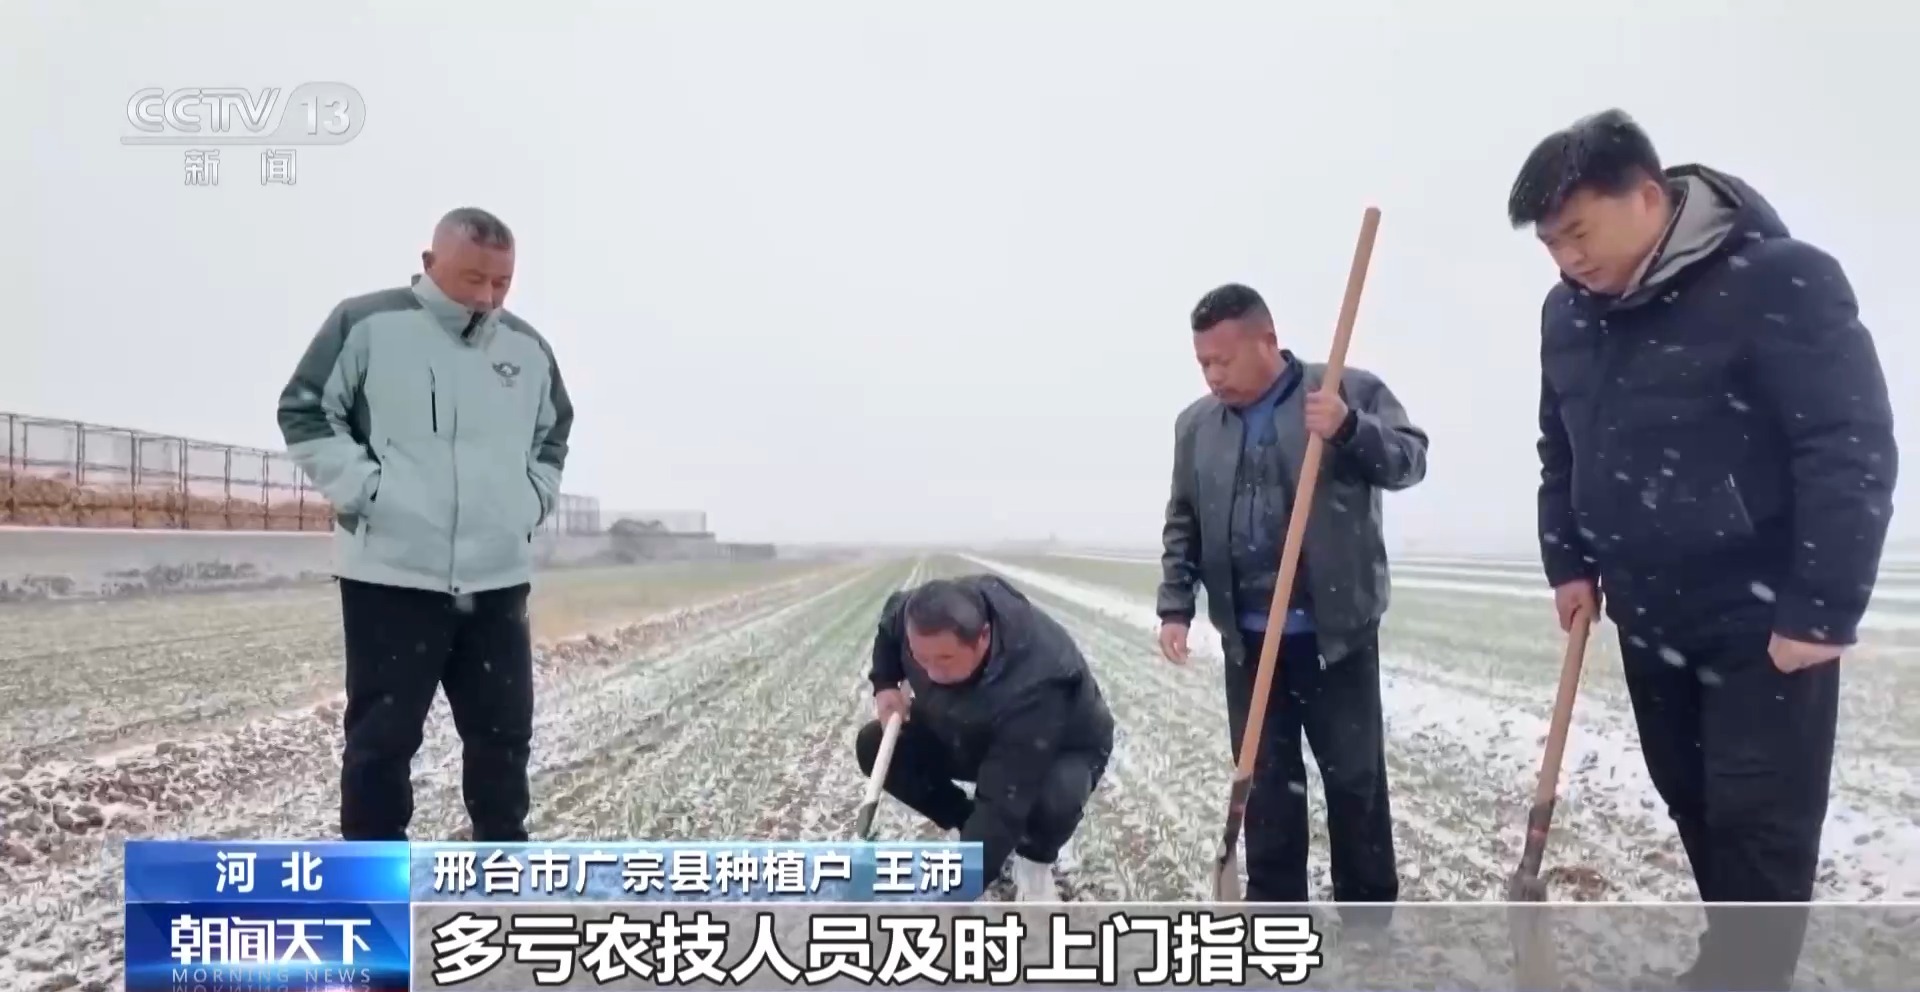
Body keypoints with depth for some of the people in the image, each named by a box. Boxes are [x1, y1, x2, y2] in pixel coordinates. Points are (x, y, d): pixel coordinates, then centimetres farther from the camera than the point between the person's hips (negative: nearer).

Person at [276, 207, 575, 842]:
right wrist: (364, 492, -10)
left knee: (504, 732, 10)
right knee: (382, 737, 2)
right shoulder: (367, 324, -5)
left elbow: (554, 432, 25)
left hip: (498, 580, 5)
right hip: (393, 575, -4)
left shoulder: (528, 348, 10)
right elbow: (305, 413, -2)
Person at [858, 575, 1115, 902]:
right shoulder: (928, 616, -27)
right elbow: (891, 617, 0)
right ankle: (975, 833, 5)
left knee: (1055, 799, -40)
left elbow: (1004, 802, -46)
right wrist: (885, 684, -13)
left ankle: (1035, 861, -2)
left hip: (1063, 749, -6)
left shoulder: (1032, 688, -46)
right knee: (875, 747, -11)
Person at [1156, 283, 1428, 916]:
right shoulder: (1196, 425, 9)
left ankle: (1370, 921, 20)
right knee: (1265, 781, 10)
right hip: (1248, 639, 3)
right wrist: (1176, 604, 4)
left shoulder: (1352, 391, -3)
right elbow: (1182, 523, 13)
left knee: (1356, 778, 6)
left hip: (1337, 632, -3)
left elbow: (1411, 459, -3)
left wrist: (1350, 430, -21)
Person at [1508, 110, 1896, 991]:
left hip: (1764, 620, -6)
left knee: (1759, 823, -2)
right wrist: (1570, 563, 8)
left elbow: (1854, 449, -19)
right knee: (1692, 806, 14)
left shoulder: (1779, 279, -18)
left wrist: (1821, 611, -20)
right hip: (1648, 617, 6)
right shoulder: (1567, 312, 3)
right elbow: (1560, 451, 16)